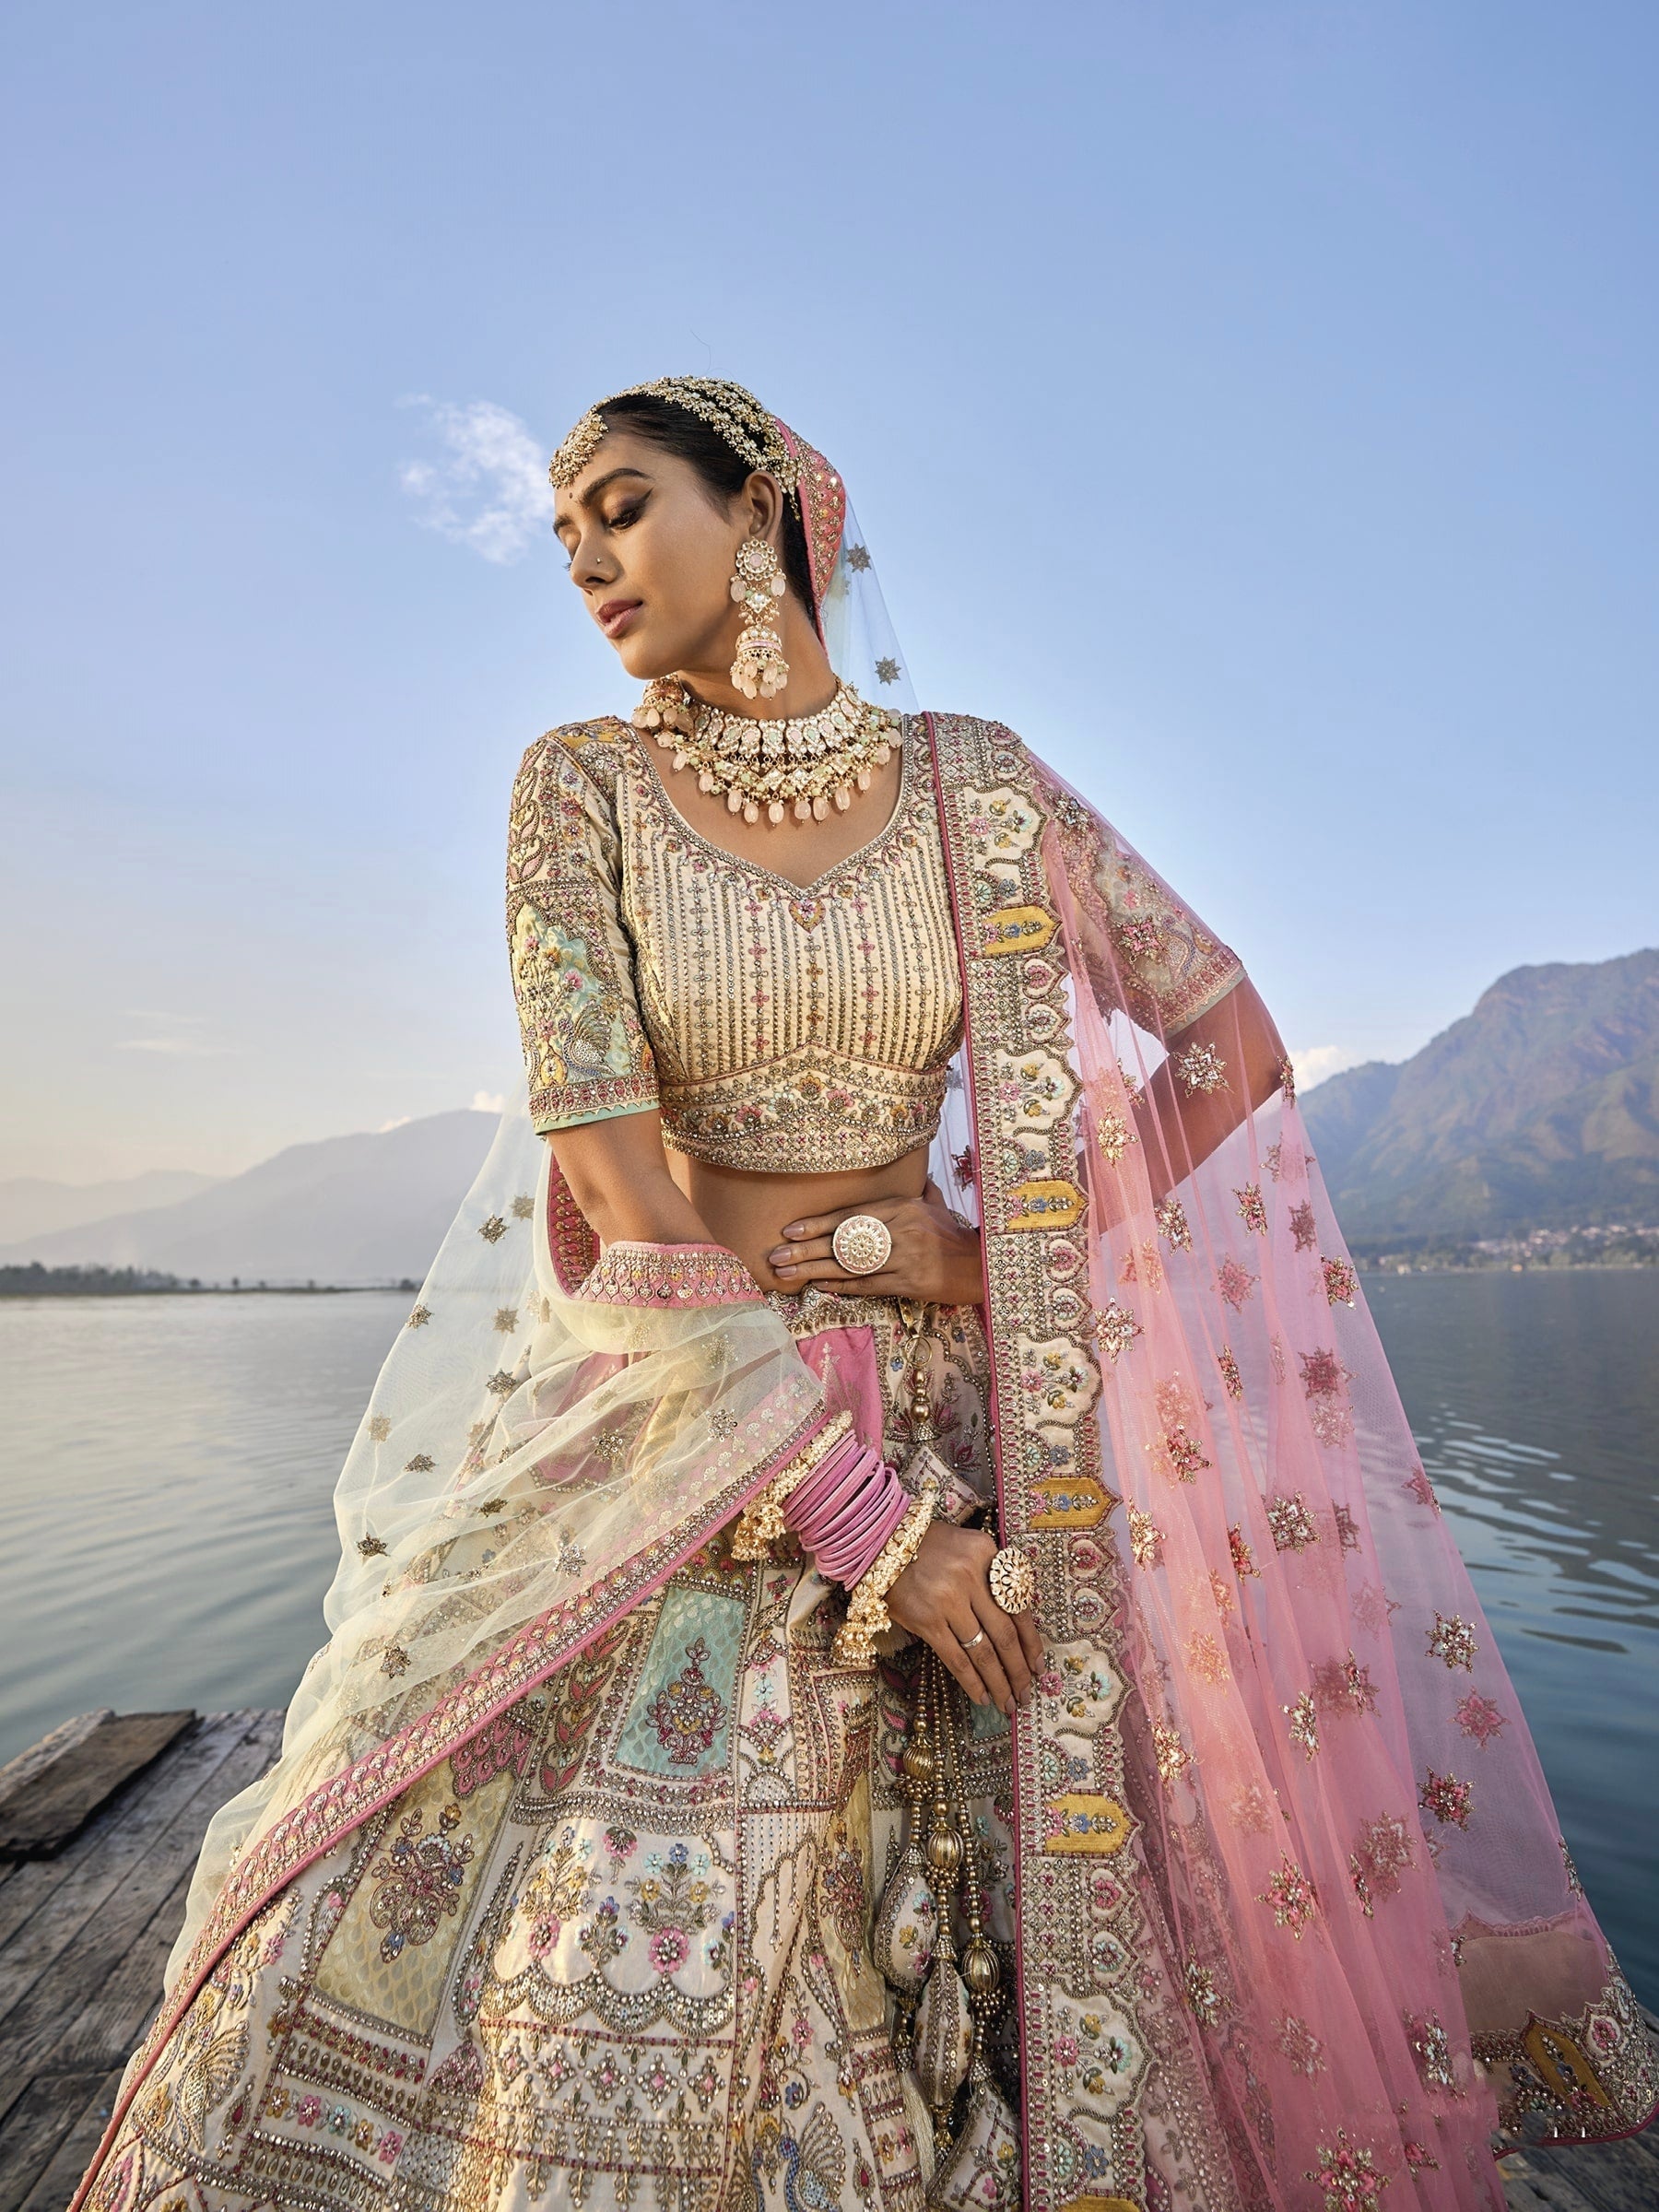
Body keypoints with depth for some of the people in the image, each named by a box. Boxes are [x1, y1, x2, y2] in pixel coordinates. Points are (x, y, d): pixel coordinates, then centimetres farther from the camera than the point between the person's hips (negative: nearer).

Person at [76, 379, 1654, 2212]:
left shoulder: (970, 781, 3)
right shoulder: (580, 786, -1)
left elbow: (1230, 1032, 6)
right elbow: (620, 1192, -12)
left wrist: (985, 1247, -5)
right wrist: (863, 1515, -16)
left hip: (948, 1423, 1)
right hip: (676, 1427, 0)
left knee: (1005, 1957, 9)